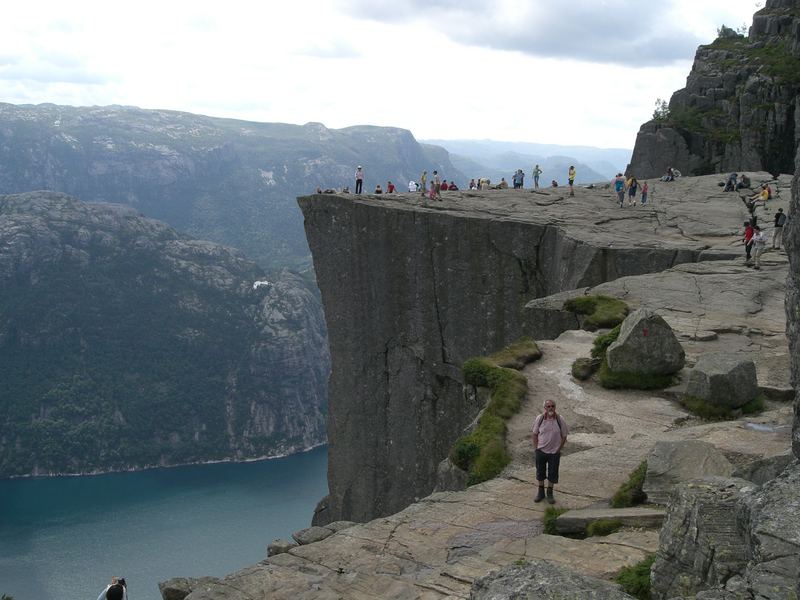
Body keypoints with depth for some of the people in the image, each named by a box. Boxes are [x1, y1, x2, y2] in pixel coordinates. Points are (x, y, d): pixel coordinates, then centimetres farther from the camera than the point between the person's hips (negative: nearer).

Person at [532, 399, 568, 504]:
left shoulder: (559, 420, -11)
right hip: (541, 451, 1)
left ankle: (550, 493, 24)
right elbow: (535, 434, 3)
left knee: (552, 474, 7)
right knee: (540, 472, 13)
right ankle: (541, 492, 30)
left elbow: (564, 436, -2)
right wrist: (535, 448, -1)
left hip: (554, 452, -1)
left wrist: (558, 449, -4)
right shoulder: (540, 419, -8)